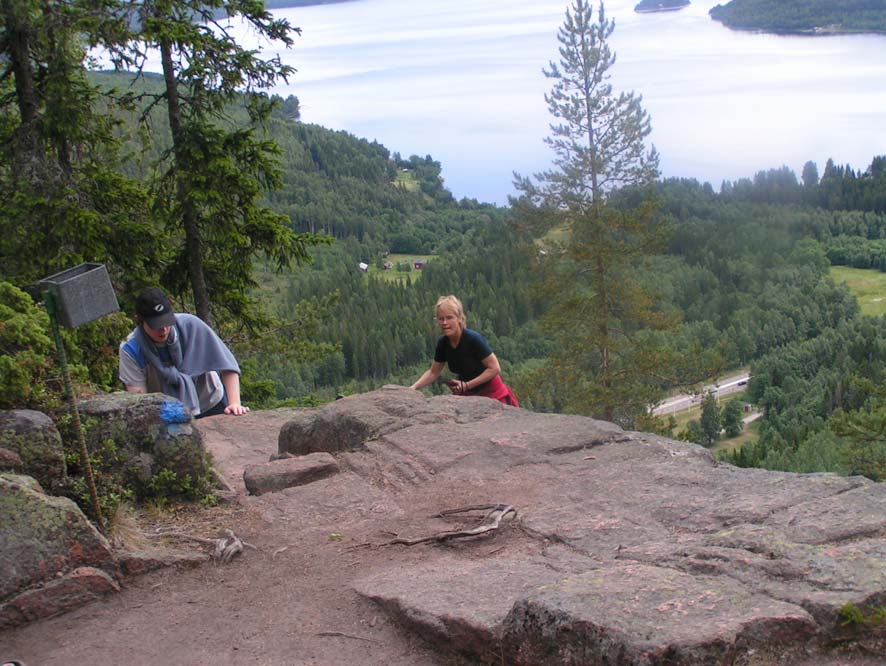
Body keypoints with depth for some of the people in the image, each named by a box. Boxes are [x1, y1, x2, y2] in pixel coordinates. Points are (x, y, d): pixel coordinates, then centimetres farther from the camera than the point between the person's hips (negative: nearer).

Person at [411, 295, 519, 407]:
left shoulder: (473, 339, -24)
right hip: (466, 395, 6)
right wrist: (414, 387, -10)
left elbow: (494, 368, -21)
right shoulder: (443, 343, -7)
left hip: (491, 394, -5)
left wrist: (466, 385, -24)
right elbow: (433, 372, 6)